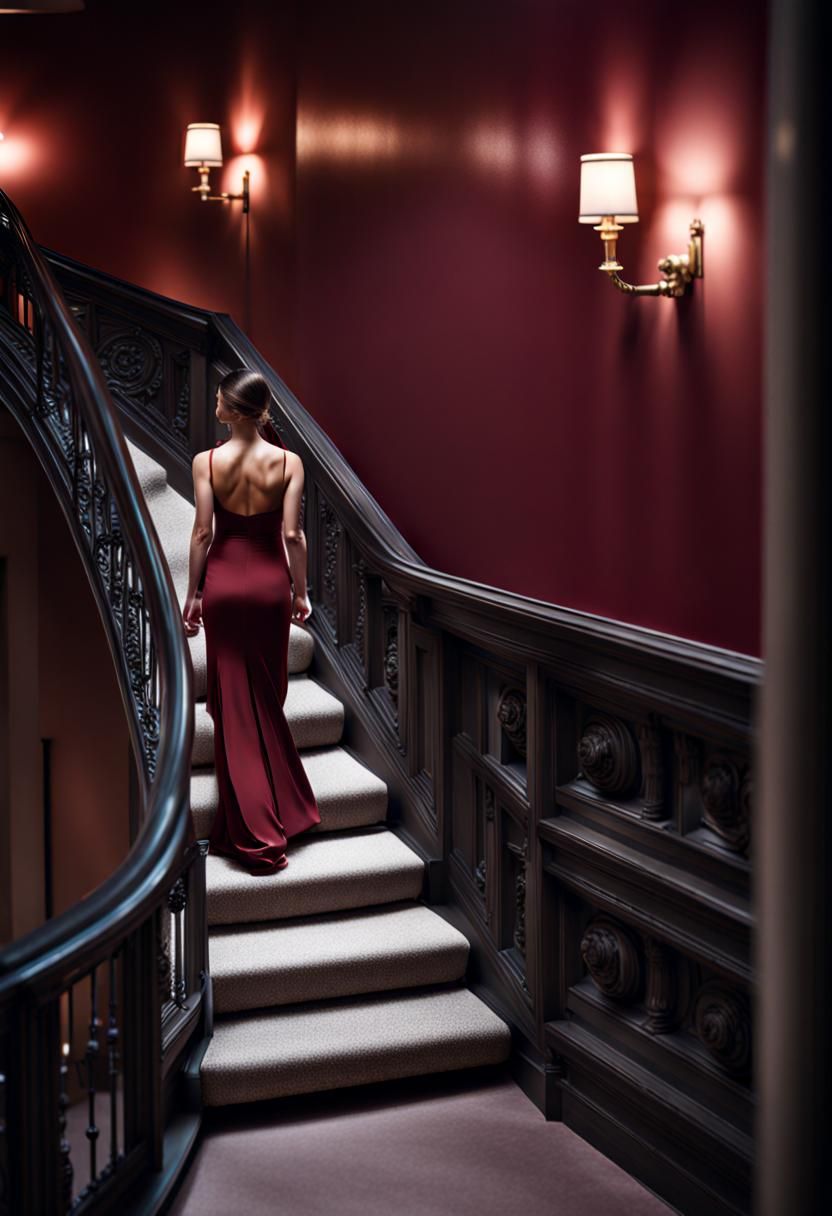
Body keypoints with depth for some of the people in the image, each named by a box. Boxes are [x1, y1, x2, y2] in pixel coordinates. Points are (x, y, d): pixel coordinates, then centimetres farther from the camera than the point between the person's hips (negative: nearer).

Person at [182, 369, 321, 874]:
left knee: (234, 703, 6)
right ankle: (280, 811, 30)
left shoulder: (207, 462, -10)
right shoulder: (288, 462, -8)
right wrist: (301, 591, 3)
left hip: (224, 581, -1)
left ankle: (254, 833, 5)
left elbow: (203, 533, -7)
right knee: (268, 698, 18)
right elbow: (292, 534, -8)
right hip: (270, 582, 1)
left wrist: (193, 595, 2)